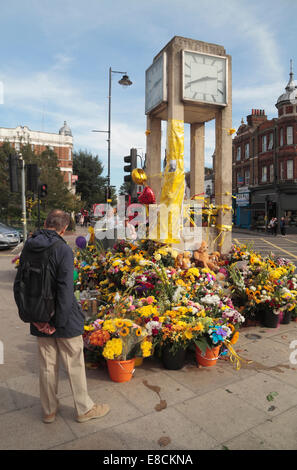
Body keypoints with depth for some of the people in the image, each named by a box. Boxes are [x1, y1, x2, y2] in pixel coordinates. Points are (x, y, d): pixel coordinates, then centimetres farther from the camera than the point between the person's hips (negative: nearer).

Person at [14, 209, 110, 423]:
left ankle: (49, 410, 35)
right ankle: (85, 409, 28)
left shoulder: (28, 249, 1)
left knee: (47, 366, 19)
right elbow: (65, 290, -24)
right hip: (65, 320, -5)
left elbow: (18, 285, 6)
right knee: (75, 365, 11)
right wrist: (60, 322, -17)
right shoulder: (62, 249, -19)